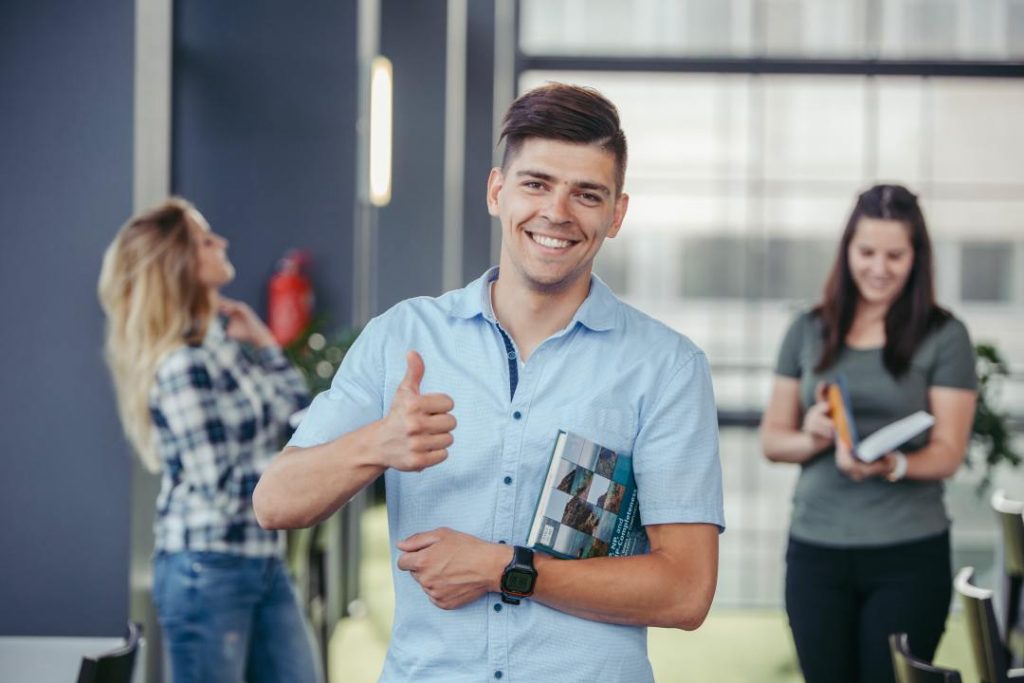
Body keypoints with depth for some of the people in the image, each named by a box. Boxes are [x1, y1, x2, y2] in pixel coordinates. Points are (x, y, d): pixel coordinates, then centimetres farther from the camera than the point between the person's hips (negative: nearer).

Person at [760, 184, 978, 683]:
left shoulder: (944, 336, -1)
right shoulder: (809, 331, 8)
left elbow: (948, 453, -5)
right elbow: (772, 438, 10)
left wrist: (889, 465, -25)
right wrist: (811, 440, -13)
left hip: (909, 553, -2)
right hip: (815, 548, 3)